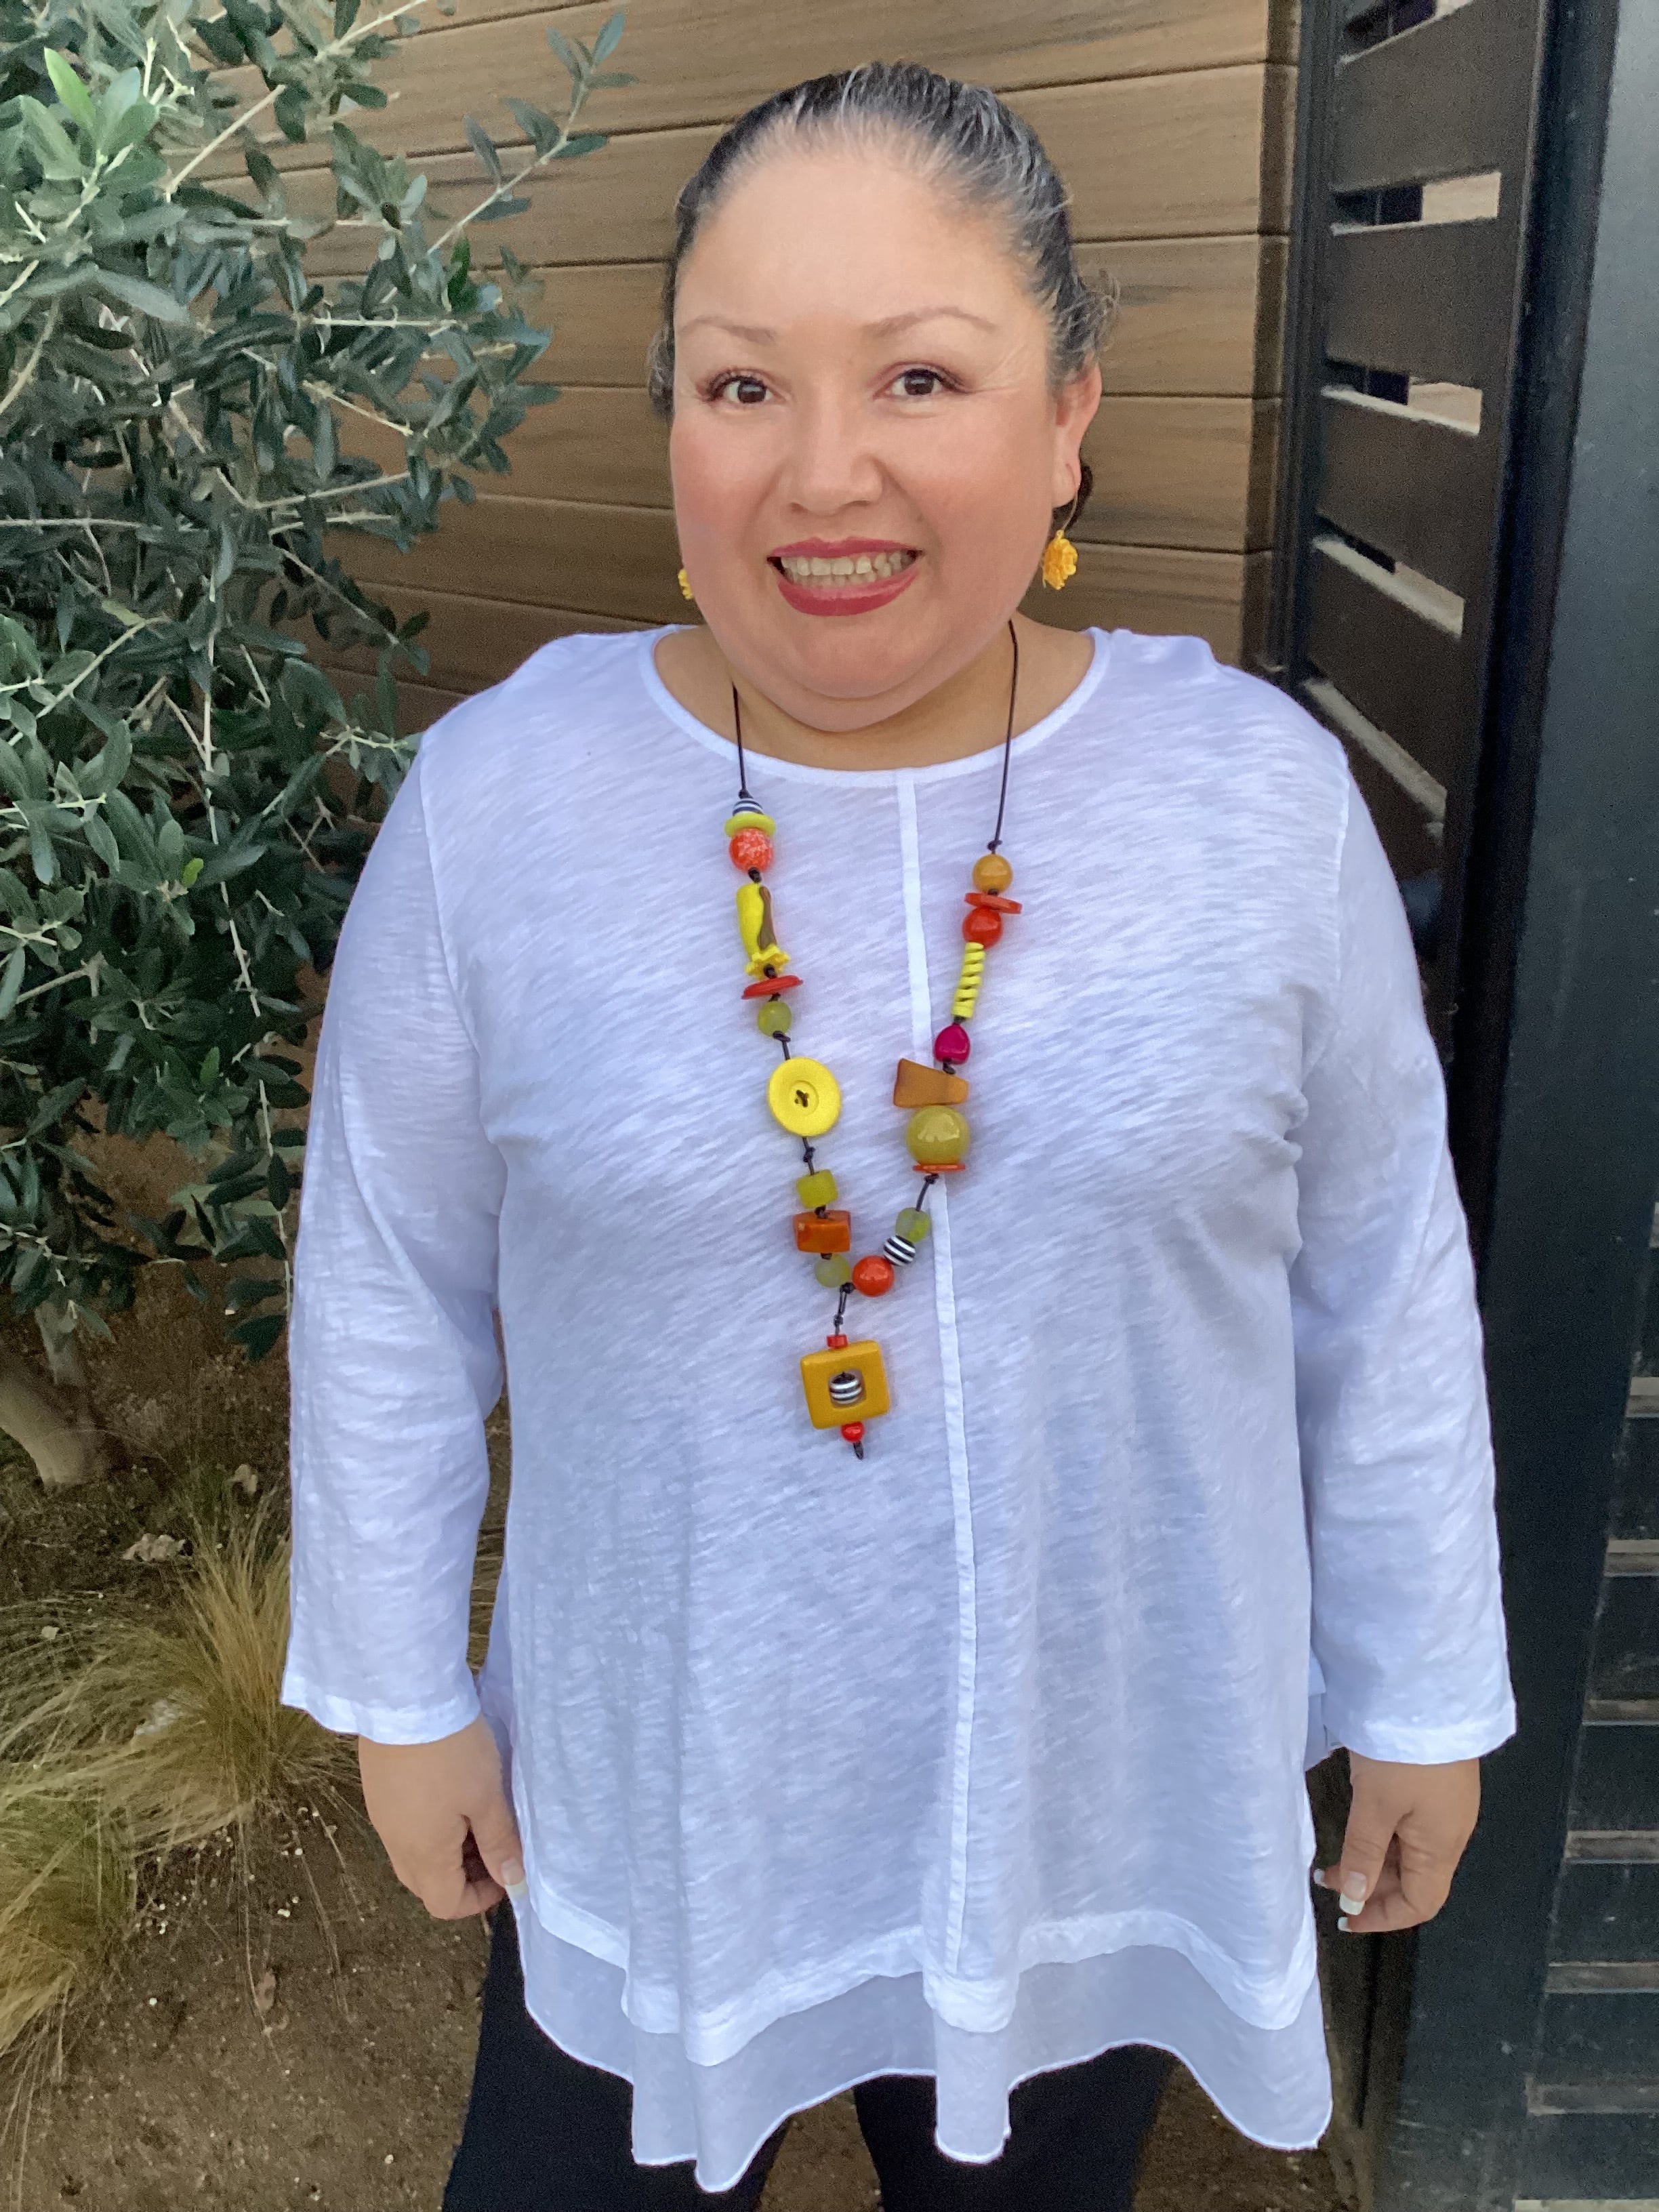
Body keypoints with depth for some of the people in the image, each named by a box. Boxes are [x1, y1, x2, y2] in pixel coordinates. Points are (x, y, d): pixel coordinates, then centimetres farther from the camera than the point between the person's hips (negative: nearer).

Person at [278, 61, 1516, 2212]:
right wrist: (400, 1692, 2)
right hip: (649, 1794, 0)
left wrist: (1423, 1695, 5)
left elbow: (1387, 1293, -2)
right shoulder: (493, 801, -14)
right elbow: (389, 1294, -4)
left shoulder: (1267, 795, -12)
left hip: (1118, 1783, 1)